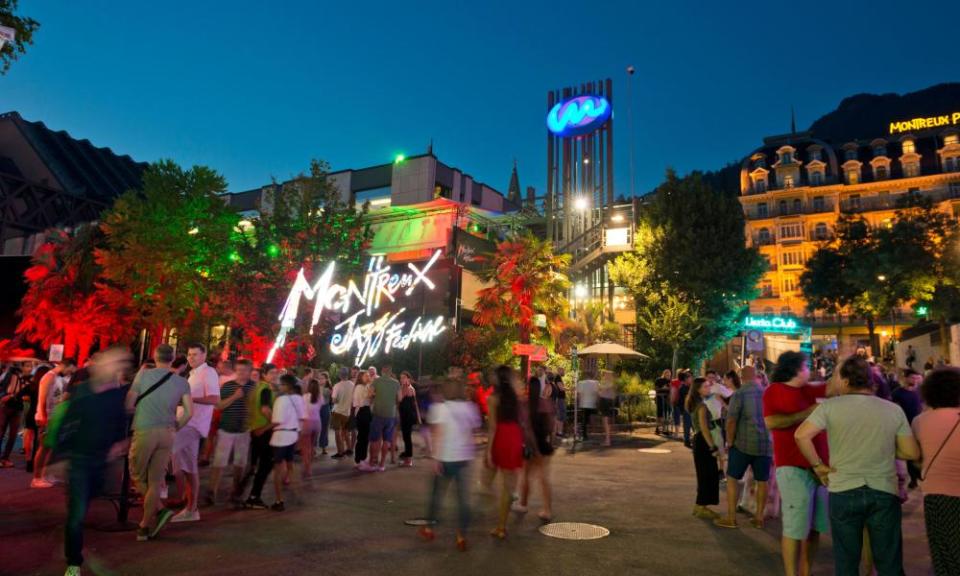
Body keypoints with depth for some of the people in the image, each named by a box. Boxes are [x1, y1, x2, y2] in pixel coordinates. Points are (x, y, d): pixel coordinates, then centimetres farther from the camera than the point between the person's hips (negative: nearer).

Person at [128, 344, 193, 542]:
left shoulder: (144, 374, -1)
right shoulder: (182, 382, 4)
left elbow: (128, 404, -1)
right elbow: (189, 412, -3)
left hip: (145, 431, -2)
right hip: (167, 433, 3)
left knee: (138, 476, 13)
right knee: (156, 481, 9)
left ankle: (159, 510, -3)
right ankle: (145, 527, 11)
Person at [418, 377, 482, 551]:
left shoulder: (440, 407, -8)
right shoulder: (470, 407, 3)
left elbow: (438, 434, -13)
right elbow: (474, 428, 5)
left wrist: (436, 458, -13)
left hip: (446, 458, -2)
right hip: (465, 457, 2)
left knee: (437, 493, 14)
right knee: (464, 497, 6)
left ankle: (429, 528, 28)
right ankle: (462, 536, 6)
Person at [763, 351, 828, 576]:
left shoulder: (808, 390, 15)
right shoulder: (774, 391, -5)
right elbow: (771, 422, -18)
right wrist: (806, 413, -15)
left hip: (820, 465, 7)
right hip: (793, 467, -7)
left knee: (814, 526, 12)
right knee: (795, 526, -5)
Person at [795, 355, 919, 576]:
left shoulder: (830, 406, -7)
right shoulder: (894, 410, 1)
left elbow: (801, 435, -17)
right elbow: (912, 453, 1)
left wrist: (817, 465, -3)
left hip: (843, 491, -2)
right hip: (884, 492, 2)